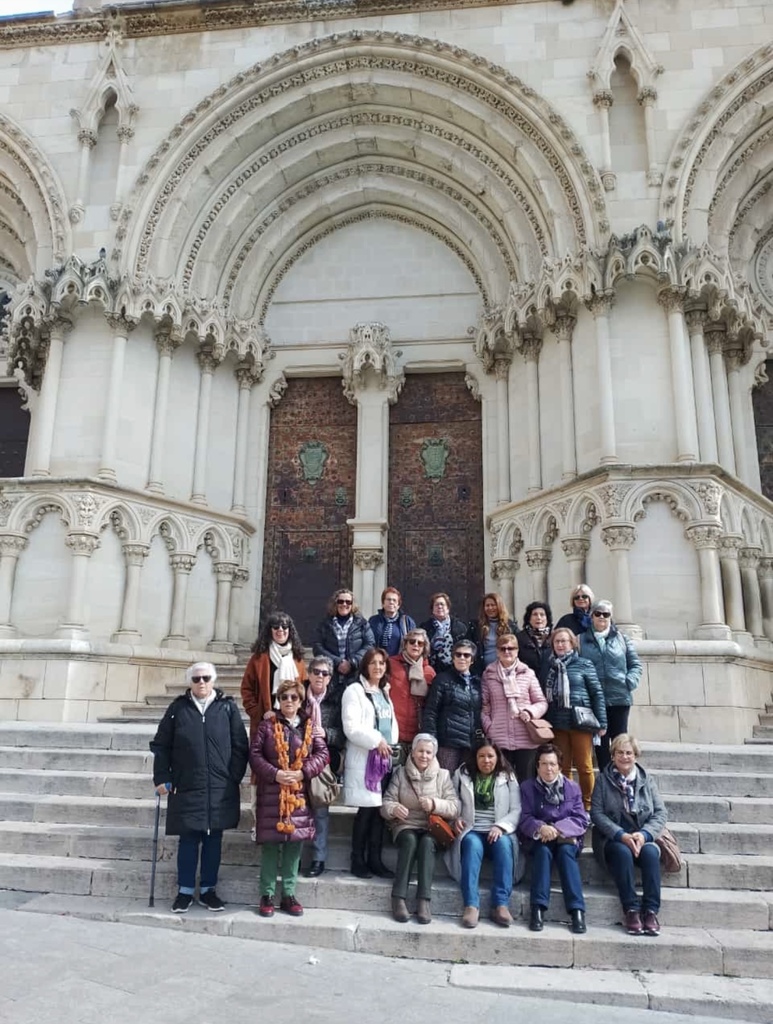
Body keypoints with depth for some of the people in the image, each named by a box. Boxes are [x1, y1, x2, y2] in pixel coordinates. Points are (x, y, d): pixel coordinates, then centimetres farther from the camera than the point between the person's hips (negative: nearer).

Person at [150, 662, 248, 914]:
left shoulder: (227, 707, 1)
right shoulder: (178, 707, 2)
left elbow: (240, 746, 1)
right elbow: (160, 745, 5)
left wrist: (235, 778, -3)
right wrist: (162, 778, -1)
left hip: (220, 788, 0)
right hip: (186, 787, 0)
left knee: (213, 840, 9)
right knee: (188, 840, 6)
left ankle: (208, 890, 22)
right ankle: (185, 891, 21)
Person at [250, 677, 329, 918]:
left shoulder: (310, 726, 6)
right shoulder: (267, 725, 0)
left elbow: (322, 754, 1)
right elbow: (254, 754, -4)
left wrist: (302, 772, -13)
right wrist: (274, 774, -16)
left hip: (299, 794, 2)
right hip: (271, 793, -2)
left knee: (294, 844, 7)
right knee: (270, 844, 2)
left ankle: (289, 894, 18)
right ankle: (267, 894, 14)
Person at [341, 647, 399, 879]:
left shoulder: (385, 692, 18)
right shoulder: (355, 690, -5)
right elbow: (351, 727, -14)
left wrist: (390, 743, 6)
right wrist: (376, 741, -16)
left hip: (384, 758, 6)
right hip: (363, 758, -6)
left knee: (380, 809, 6)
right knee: (366, 810, -7)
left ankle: (375, 859, 15)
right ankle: (358, 861, 5)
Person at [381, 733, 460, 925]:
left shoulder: (443, 775, 5)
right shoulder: (400, 773, 6)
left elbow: (455, 808, -3)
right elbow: (386, 803, -1)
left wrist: (435, 804, -22)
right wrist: (394, 808, -26)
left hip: (433, 827, 0)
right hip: (406, 826, 0)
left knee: (427, 842, -32)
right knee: (410, 841, -32)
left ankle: (424, 901, -35)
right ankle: (398, 899, -31)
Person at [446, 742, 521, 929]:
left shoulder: (508, 778, 13)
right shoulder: (462, 774, 14)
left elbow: (516, 810, 5)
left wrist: (500, 826, -12)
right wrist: (456, 819, -9)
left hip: (497, 831, 1)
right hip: (471, 831, 0)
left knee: (504, 844, -33)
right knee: (473, 845, -34)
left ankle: (501, 905, -33)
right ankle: (471, 905, -38)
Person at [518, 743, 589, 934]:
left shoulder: (573, 788, 7)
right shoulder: (527, 787, 6)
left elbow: (581, 820, -2)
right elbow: (524, 819, -3)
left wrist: (558, 829, -19)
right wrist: (540, 828, -25)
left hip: (566, 837, 1)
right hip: (538, 839, 0)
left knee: (566, 850, -32)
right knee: (544, 850, -32)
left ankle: (577, 910, -34)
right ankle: (537, 909, -35)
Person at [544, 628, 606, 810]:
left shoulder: (584, 664, 1)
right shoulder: (550, 666, 9)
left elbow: (597, 693, -1)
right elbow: (545, 696, 12)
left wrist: (601, 722, -5)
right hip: (557, 724, 3)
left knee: (584, 766, 2)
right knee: (562, 767, 9)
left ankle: (587, 806, 16)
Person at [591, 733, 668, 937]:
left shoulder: (646, 780, 12)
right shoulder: (603, 779, 6)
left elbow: (661, 813, 4)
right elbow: (596, 813, -4)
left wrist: (644, 834, -14)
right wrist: (621, 835, -18)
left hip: (642, 838, 2)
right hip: (612, 839, -2)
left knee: (650, 852, -30)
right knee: (623, 852, -33)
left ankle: (651, 910, -27)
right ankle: (631, 910, -28)